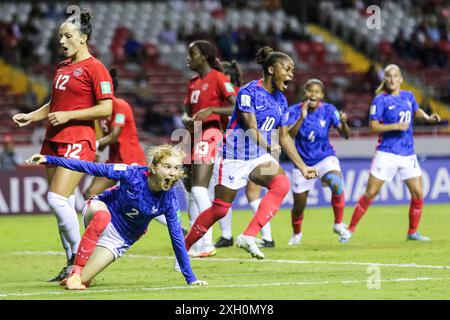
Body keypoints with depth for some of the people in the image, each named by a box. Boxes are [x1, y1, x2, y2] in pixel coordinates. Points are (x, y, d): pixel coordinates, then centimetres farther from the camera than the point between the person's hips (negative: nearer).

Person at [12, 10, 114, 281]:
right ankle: (71, 264, 11)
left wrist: (68, 116, -16)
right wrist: (31, 116, 15)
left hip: (78, 142, -8)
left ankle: (80, 255, -7)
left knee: (57, 198, -18)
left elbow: (106, 108, -14)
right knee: (64, 203, 7)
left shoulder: (94, 68, -8)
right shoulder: (63, 67, 17)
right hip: (54, 140, 8)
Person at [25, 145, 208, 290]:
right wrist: (49, 159, -25)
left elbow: (177, 238, -11)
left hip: (120, 241, 1)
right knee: (101, 214, -42)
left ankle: (75, 278, 19)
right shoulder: (134, 174, -25)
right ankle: (75, 271, -30)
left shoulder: (169, 200, -19)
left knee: (80, 282, -18)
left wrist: (190, 278, -10)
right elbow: (91, 168, -22)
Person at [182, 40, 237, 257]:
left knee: (199, 188, -17)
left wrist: (211, 109, -24)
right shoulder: (193, 82, 18)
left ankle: (206, 244, -18)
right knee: (192, 190, 7)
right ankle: (195, 243, 11)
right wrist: (187, 120, -2)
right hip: (194, 136, 9)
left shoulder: (218, 78, -7)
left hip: (209, 135, -9)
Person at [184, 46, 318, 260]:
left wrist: (303, 167, 11)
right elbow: (251, 126, -26)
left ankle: (248, 236, -28)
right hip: (235, 157, -6)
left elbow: (284, 138, 14)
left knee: (281, 184, -25)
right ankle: (183, 249, 17)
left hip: (260, 158, 6)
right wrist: (268, 147, -45)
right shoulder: (249, 92, -15)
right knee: (219, 209, -2)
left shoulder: (281, 100, 7)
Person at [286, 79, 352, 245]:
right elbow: (288, 135, -24)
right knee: (299, 205, 8)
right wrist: (301, 118, -36)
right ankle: (296, 233, 41)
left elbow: (346, 135, -13)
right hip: (303, 162, 1)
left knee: (337, 184, -32)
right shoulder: (295, 111, -11)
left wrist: (343, 123, -35)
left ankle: (339, 225, -13)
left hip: (325, 158, -1)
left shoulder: (328, 110, -9)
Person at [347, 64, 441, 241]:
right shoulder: (381, 99, -7)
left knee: (417, 193, -2)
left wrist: (428, 117, 11)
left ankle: (413, 232, 13)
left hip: (408, 154, 5)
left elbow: (416, 111, 30)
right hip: (387, 153, -5)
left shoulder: (408, 96, 8)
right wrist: (396, 126, -20)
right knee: (370, 193, -5)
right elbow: (373, 126, -11)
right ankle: (350, 229, 4)